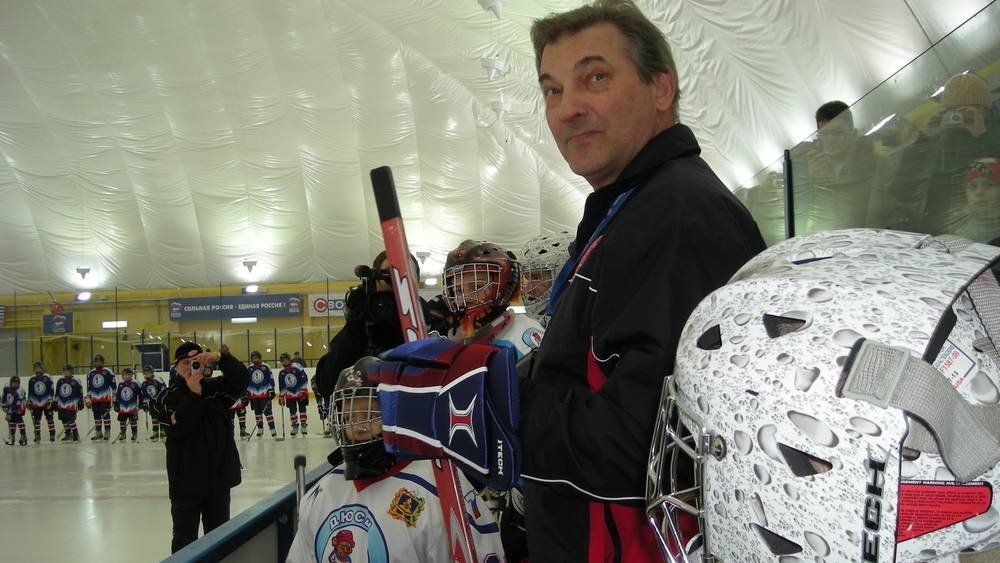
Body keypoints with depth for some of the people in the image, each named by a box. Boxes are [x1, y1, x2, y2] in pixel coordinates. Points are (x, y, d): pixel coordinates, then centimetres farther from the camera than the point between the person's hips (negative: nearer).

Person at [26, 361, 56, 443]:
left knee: (49, 418, 0)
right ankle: (37, 435, 15)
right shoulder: (32, 379, 6)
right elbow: (30, 392, 12)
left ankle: (52, 434, 3)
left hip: (47, 402, -3)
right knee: (36, 420, 6)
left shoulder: (48, 378, -5)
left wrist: (51, 400, -11)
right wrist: (29, 402, 8)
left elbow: (52, 390, -5)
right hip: (36, 403, 3)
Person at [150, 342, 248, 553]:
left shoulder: (215, 387, 2)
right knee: (185, 538, 5)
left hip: (219, 474, 3)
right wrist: (193, 394, -26)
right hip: (187, 479, -3)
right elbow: (178, 427, -21)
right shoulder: (166, 398, -6)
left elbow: (241, 378, -15)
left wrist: (219, 358, -29)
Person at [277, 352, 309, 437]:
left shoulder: (297, 368, -17)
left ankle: (304, 425, 4)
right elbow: (281, 386, 7)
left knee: (302, 409, -3)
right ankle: (295, 426, 16)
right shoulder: (281, 372, -1)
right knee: (292, 411, 5)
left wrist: (303, 391, -17)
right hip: (290, 395, 4)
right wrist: (281, 397, 6)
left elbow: (305, 379, -15)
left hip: (301, 392, -4)